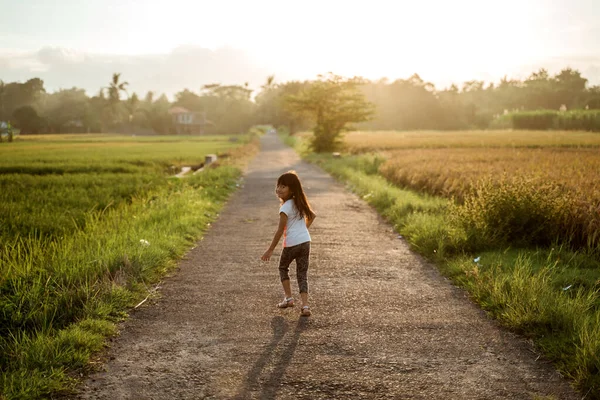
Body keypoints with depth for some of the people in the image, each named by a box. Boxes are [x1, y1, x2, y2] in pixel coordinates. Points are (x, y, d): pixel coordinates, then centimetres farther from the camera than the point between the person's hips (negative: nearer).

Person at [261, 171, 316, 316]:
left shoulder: (285, 208, -13)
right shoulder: (300, 203, 10)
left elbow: (280, 231, -13)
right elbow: (312, 215, 27)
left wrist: (270, 250, -8)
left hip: (292, 244, -6)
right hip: (306, 241, 6)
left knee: (283, 268, 19)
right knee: (302, 274, 6)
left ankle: (288, 298, 17)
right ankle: (305, 305, -5)